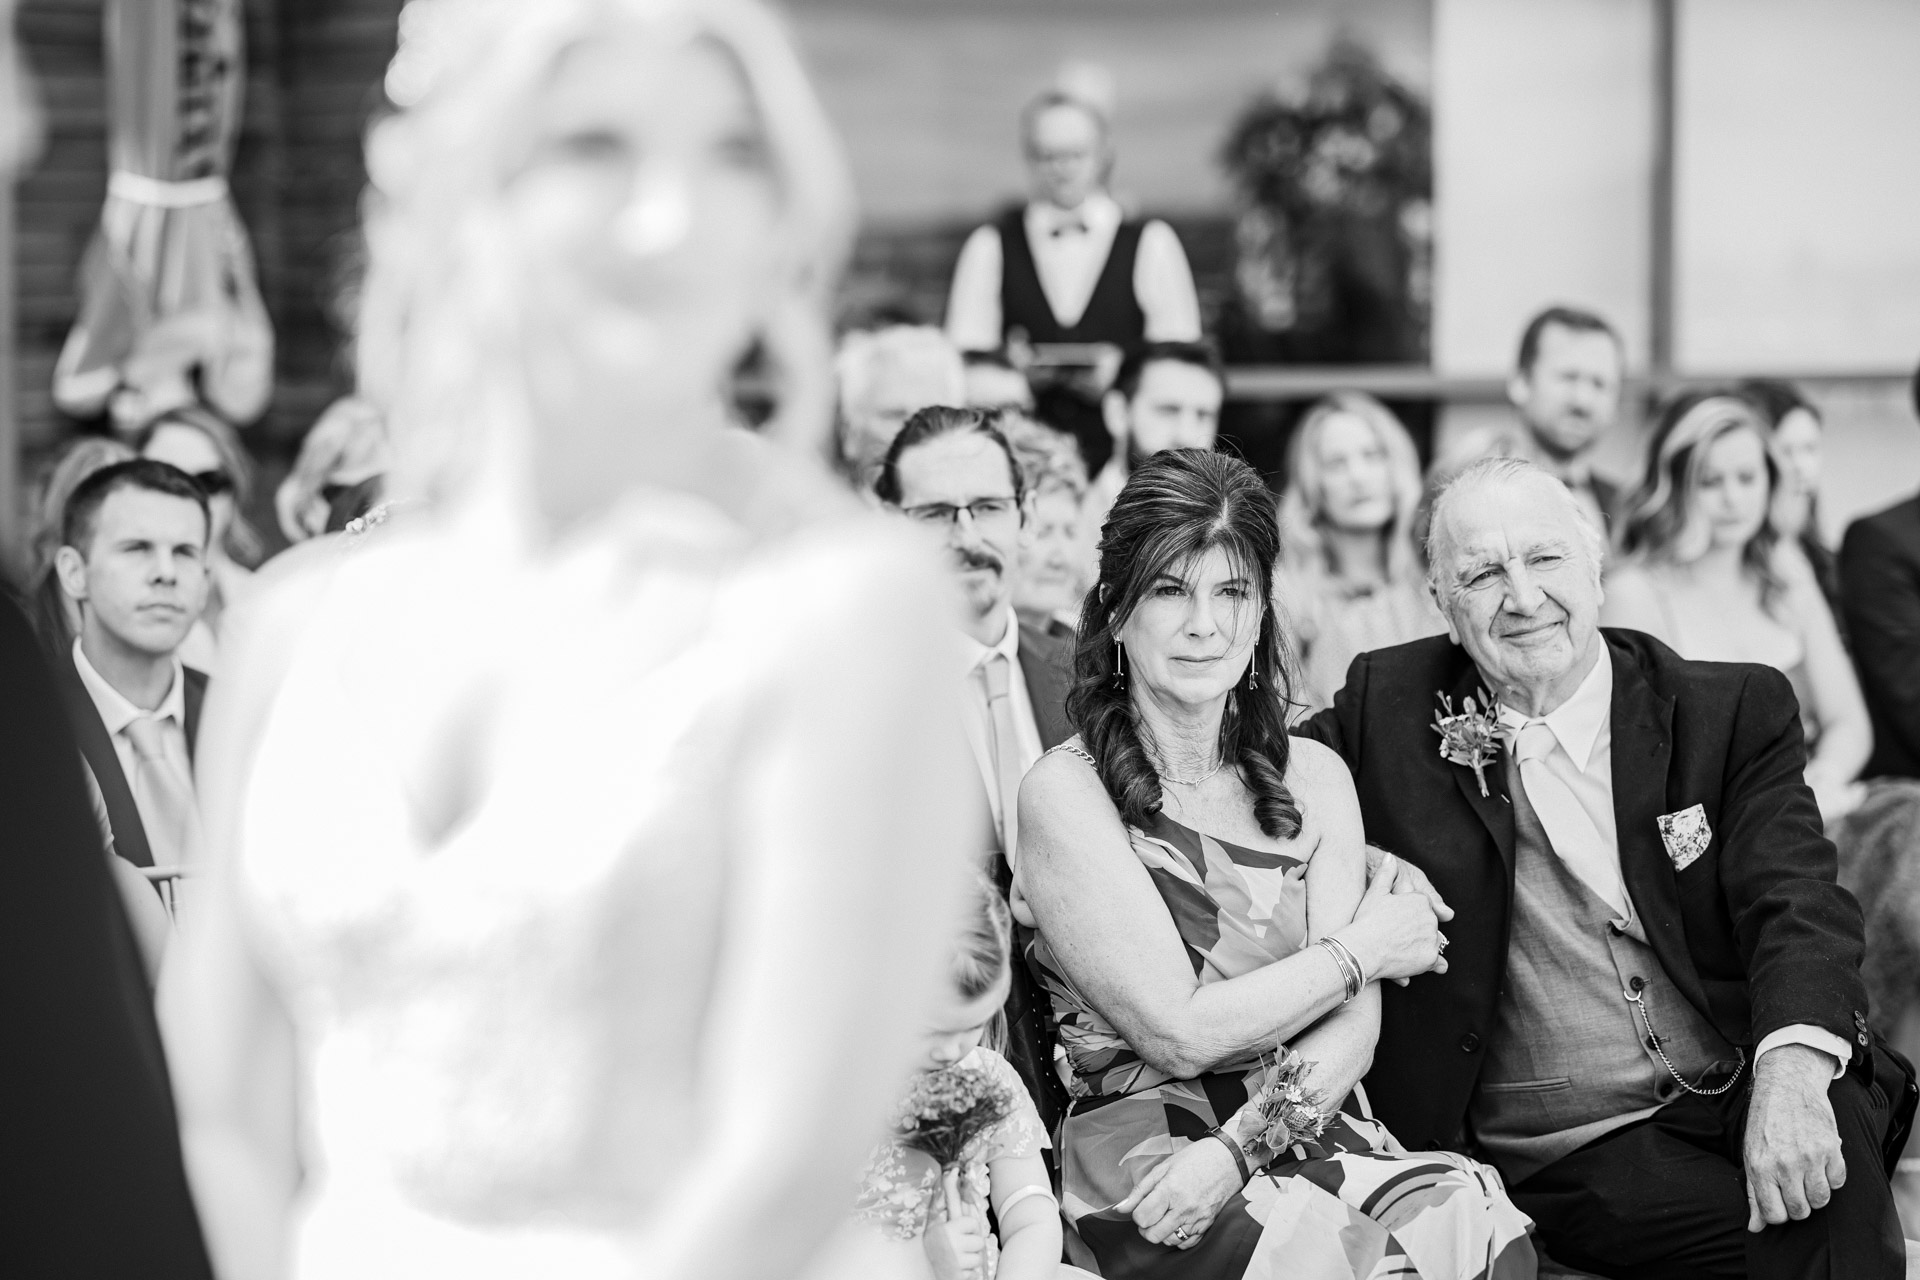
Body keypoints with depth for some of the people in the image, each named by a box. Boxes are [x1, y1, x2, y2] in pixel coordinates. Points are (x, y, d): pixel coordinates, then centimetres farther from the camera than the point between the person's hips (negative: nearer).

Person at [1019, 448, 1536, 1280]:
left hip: (1310, 1131, 5)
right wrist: (1361, 949, 1)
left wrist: (1241, 1145, -15)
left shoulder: (1314, 777, 12)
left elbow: (1353, 1024, 3)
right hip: (1141, 1150, -4)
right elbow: (1177, 1031, -9)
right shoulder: (1064, 794, -3)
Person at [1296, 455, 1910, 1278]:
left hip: (1744, 1087, 1)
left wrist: (1792, 1069, -28)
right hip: (1565, 1155, -1)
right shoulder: (1392, 705, 8)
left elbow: (1796, 902, -7)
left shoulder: (1736, 711, 6)